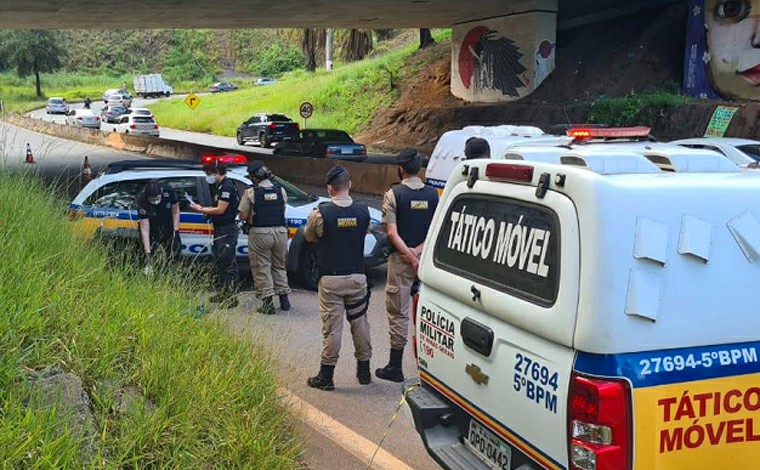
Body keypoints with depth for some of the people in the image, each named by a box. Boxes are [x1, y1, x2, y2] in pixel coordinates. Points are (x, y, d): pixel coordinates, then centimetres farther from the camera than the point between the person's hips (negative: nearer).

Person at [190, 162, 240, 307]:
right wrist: (204, 210, 8)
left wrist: (201, 209, -9)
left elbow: (220, 210, -19)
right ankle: (222, 293, 25)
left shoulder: (227, 187, -15)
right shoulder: (220, 187, 17)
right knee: (219, 262, 16)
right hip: (220, 230, 11)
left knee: (228, 264, -9)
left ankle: (231, 297, -8)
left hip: (227, 231, -11)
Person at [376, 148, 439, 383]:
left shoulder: (393, 194, -8)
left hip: (401, 260, -4)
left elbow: (392, 233, -14)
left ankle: (395, 367, 8)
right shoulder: (432, 194, 3)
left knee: (398, 313, 2)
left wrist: (411, 258, -13)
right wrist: (418, 250, -7)